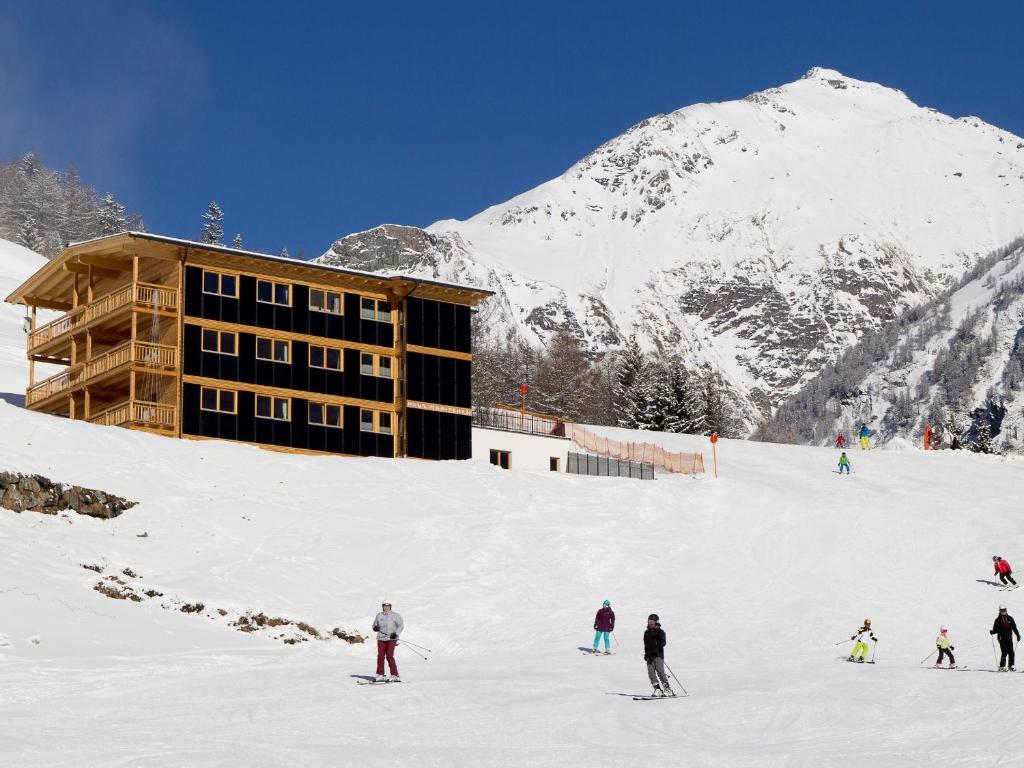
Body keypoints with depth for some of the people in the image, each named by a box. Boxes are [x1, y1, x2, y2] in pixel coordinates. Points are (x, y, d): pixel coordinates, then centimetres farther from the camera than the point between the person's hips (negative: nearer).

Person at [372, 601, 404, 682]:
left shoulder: (395, 615, 1)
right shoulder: (379, 616, 12)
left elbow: (401, 625, -1)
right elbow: (374, 625, 22)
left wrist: (396, 633, -16)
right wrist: (375, 628, -3)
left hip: (391, 639, -4)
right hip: (381, 639, 4)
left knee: (389, 656, -12)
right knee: (380, 656, -1)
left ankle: (395, 676, -9)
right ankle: (380, 675, 7)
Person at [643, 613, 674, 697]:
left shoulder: (660, 632, 0)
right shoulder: (647, 633, 19)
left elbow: (663, 642, -13)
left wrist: (657, 648, -28)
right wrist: (646, 654, 25)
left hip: (658, 655, -6)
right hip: (649, 656, 6)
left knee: (660, 671, -14)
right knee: (651, 672, -5)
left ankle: (667, 689, -10)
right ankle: (657, 689, -2)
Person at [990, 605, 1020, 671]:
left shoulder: (1010, 618, 10)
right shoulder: (998, 620, 3)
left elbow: (1014, 628, 14)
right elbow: (995, 630, 1)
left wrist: (1018, 635, 10)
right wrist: (992, 632, -20)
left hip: (1009, 638, 3)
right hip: (1002, 638, -3)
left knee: (1011, 652, -3)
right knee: (1005, 653, -10)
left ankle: (1011, 666, 7)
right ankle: (1002, 667, -3)